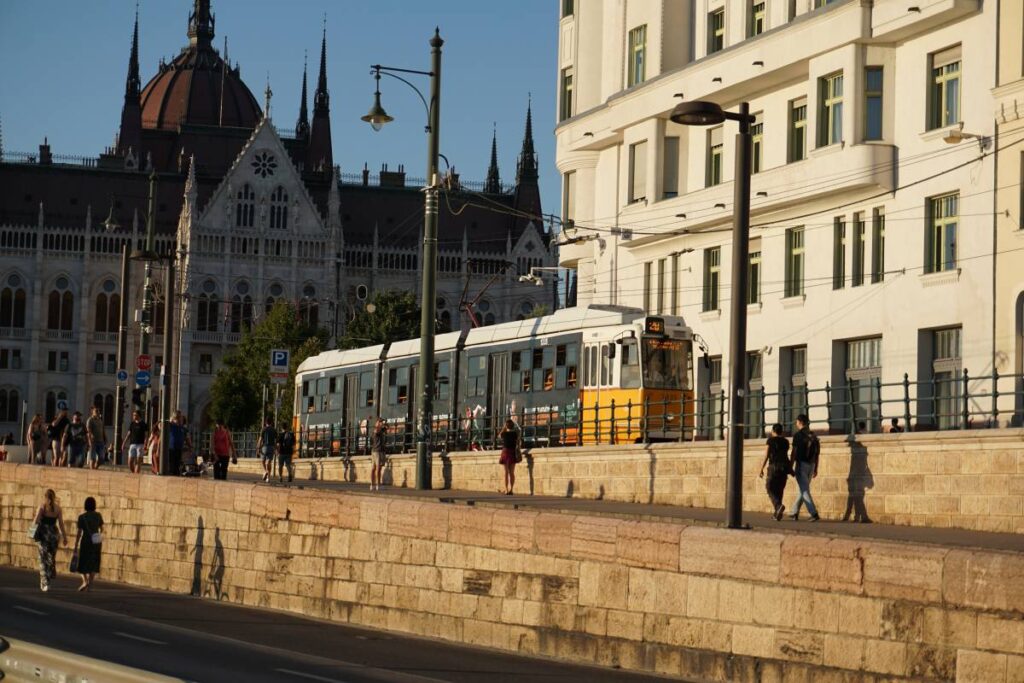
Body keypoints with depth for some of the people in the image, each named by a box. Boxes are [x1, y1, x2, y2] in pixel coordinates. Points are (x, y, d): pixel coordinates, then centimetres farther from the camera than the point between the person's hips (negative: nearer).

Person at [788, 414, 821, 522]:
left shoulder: (798, 435, -8)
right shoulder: (813, 436, 10)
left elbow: (794, 452, -12)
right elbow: (816, 454, 11)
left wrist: (790, 467, -9)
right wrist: (815, 469, 16)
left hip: (801, 464, -6)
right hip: (811, 465, 6)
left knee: (805, 490, -8)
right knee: (803, 489, 17)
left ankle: (814, 513, -20)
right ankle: (795, 513, 26)